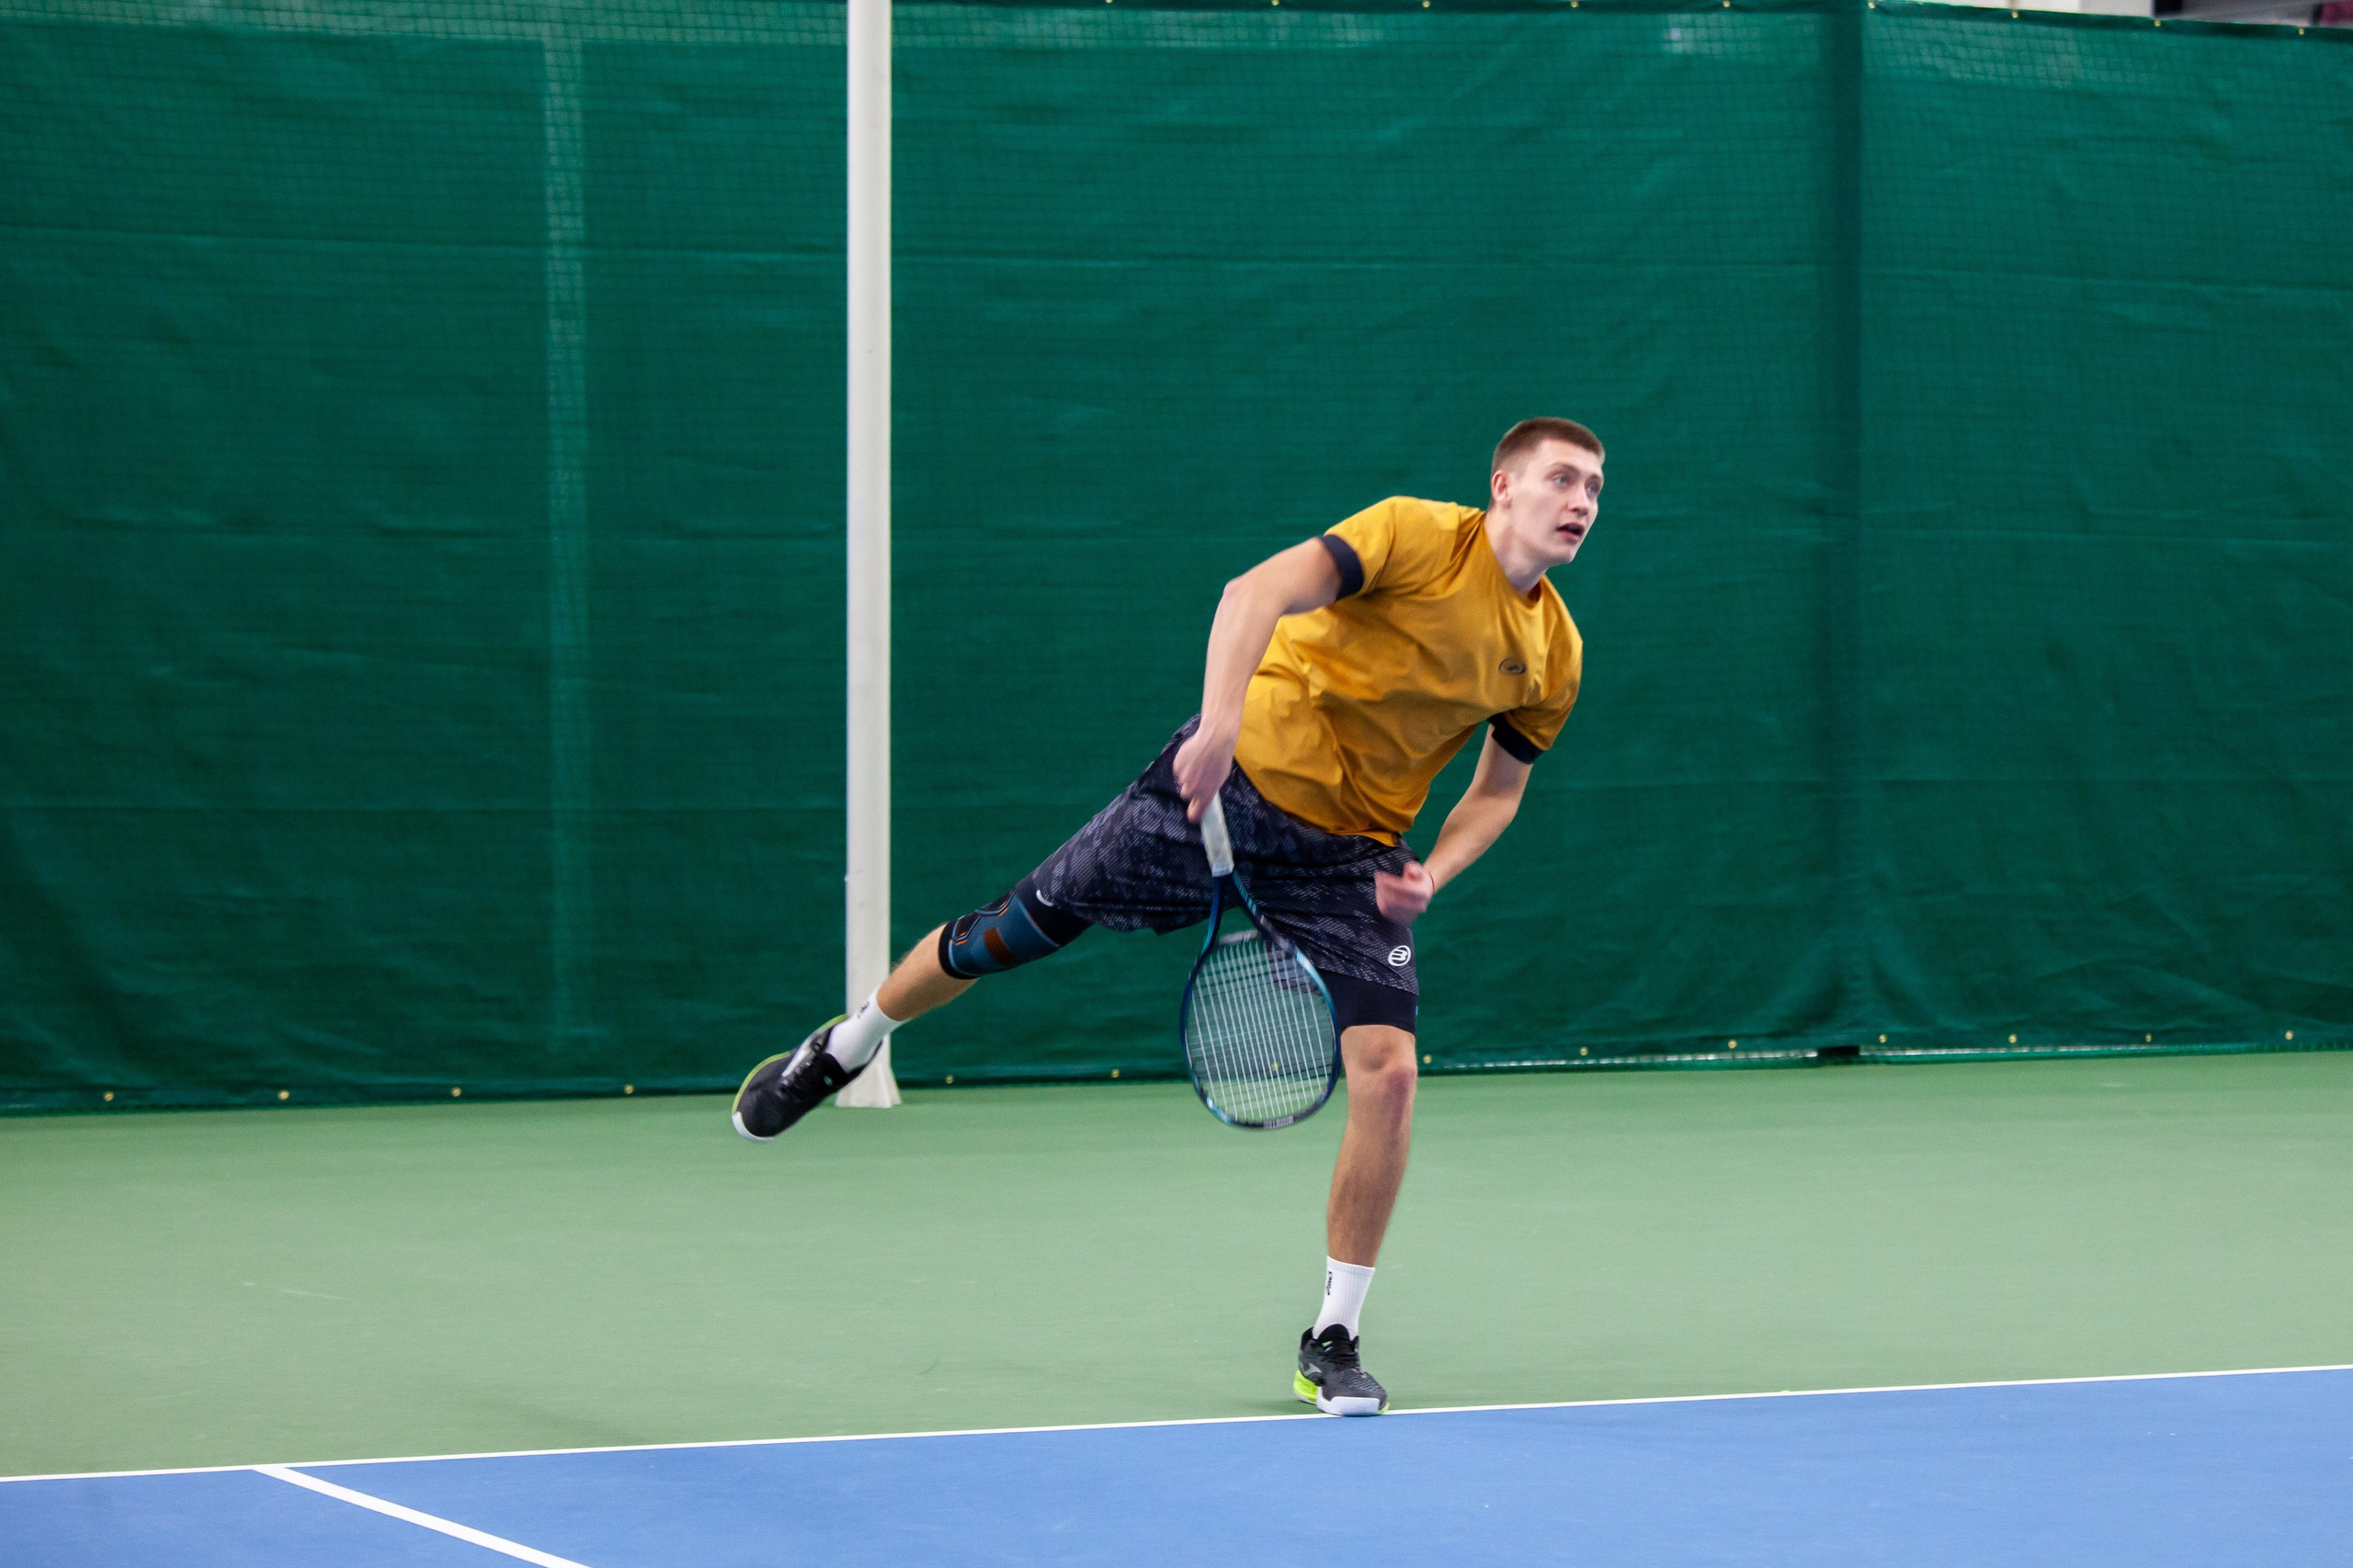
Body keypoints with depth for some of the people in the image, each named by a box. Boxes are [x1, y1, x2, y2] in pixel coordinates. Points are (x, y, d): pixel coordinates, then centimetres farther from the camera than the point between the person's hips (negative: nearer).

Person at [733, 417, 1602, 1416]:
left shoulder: (1555, 651, 1)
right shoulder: (1420, 536, -15)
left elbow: (1498, 789, 15)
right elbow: (1257, 593, -27)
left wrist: (1433, 873, -5)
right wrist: (1219, 722, -42)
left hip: (1345, 856, 3)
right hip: (1232, 781, -3)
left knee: (1386, 1071, -14)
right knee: (1010, 933, 3)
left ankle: (1333, 1342, 2)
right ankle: (840, 1053, 35)